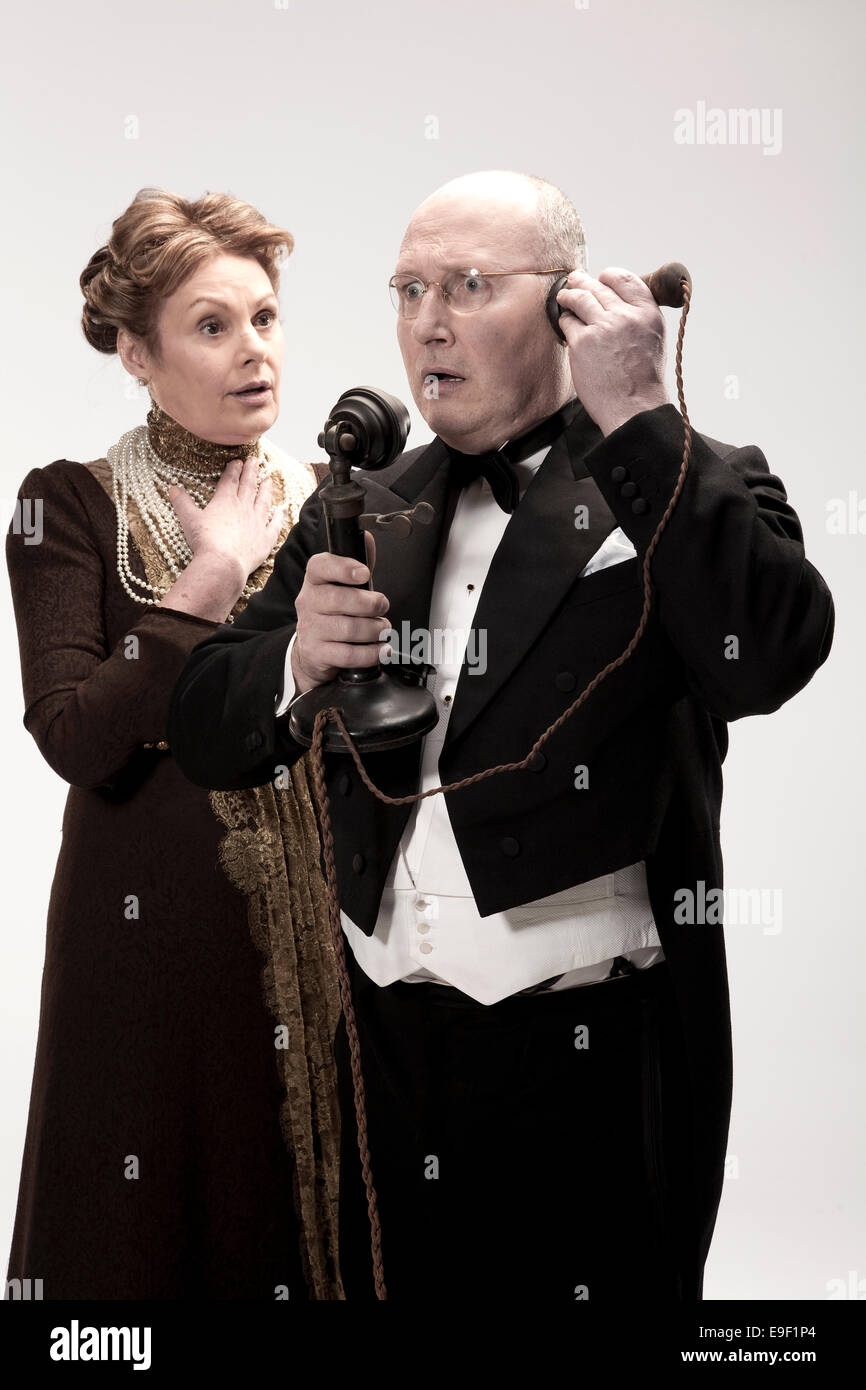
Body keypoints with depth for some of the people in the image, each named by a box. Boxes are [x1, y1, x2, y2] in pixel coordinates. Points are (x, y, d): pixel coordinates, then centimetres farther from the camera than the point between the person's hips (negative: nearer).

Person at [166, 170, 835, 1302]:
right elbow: (208, 736, 10)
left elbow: (771, 654, -24)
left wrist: (636, 417, -20)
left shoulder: (692, 492, -3)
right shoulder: (360, 513, 10)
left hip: (593, 1063, -4)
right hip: (386, 1051, 5)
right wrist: (298, 657, -12)